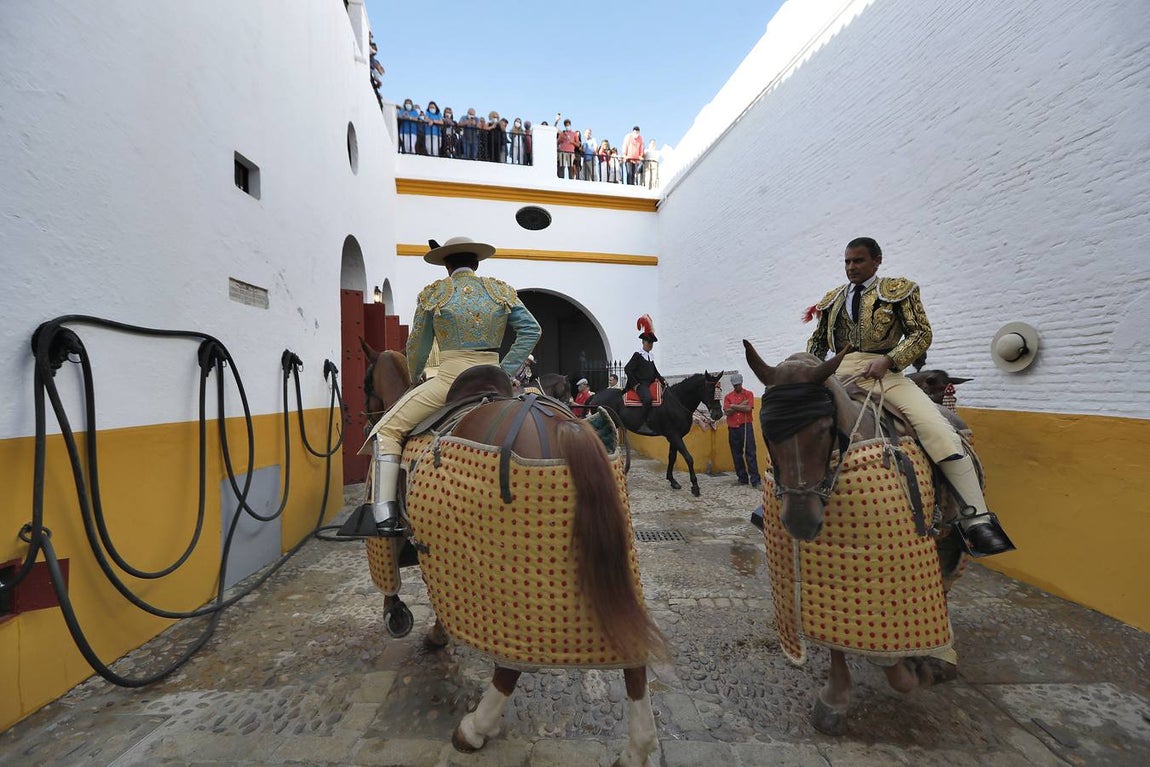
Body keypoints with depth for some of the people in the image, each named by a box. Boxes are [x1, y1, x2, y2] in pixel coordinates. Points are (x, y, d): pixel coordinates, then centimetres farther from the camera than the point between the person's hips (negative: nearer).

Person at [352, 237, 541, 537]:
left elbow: (416, 346, 12)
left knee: (387, 430, 5)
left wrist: (415, 378, 29)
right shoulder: (501, 291, 11)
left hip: (450, 379, -3)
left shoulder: (434, 293, 5)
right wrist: (506, 371, 5)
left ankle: (385, 515, -5)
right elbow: (531, 330, 4)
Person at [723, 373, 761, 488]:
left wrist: (734, 406, -6)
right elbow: (726, 412, -4)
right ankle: (742, 478, 17)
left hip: (746, 426, -3)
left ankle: (755, 481, -6)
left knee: (751, 453, -6)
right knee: (737, 454, 7)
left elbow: (748, 408, -11)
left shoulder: (749, 394, 5)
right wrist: (741, 405, -8)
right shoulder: (728, 396, 9)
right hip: (733, 428, 3)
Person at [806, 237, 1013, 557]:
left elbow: (922, 333, 2)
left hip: (883, 371, -3)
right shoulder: (832, 298, 21)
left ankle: (976, 519, -17)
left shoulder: (898, 289, 10)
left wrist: (888, 360, -14)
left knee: (936, 427, -23)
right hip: (839, 372, 4)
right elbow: (818, 340, 24)